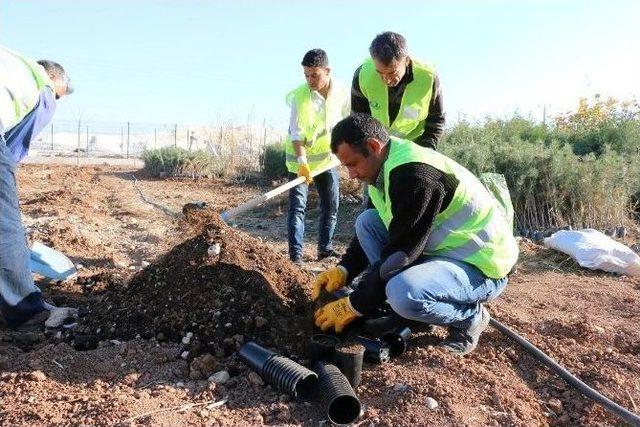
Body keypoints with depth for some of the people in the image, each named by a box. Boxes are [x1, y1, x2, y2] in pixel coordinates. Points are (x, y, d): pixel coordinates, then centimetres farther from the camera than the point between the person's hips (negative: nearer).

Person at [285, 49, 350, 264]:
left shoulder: (341, 92, -8)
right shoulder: (299, 96, -19)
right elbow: (296, 134, -20)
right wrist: (302, 162, -30)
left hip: (328, 157, 4)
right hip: (300, 159, -4)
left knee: (331, 206, 10)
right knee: (297, 206, -9)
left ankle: (325, 248, 26)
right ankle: (295, 255, -4)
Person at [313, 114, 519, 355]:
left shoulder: (415, 174, -27)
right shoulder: (386, 166, 2)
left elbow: (400, 252, -26)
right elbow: (373, 228, 13)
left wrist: (353, 307, -18)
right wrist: (343, 270, -1)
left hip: (482, 265, -9)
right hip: (442, 249, 9)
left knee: (404, 293, -36)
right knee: (366, 221, 3)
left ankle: (470, 317, -3)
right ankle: (403, 309, 2)